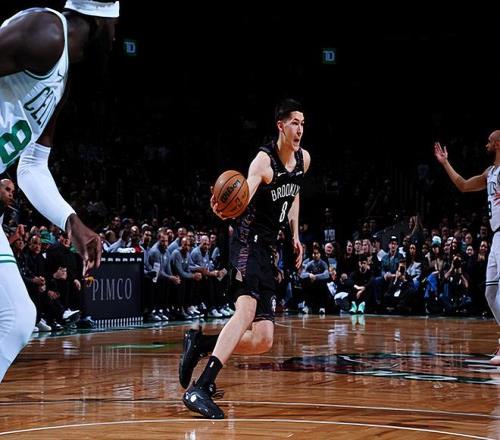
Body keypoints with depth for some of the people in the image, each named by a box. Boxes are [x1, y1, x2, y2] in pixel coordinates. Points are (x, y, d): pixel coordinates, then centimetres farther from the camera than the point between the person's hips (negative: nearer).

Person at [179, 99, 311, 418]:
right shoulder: (264, 160, -14)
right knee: (247, 309, -31)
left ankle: (199, 343, 17)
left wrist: (295, 234, 21)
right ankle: (200, 388, -36)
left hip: (267, 249, 8)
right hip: (248, 240, -8)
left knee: (263, 340, 3)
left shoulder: (304, 159, 10)